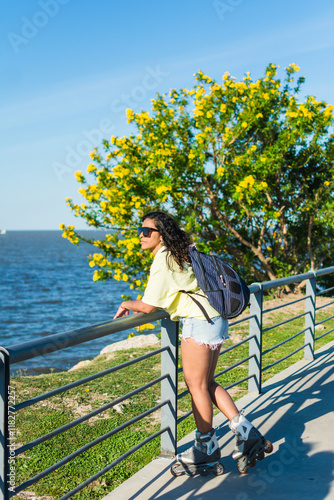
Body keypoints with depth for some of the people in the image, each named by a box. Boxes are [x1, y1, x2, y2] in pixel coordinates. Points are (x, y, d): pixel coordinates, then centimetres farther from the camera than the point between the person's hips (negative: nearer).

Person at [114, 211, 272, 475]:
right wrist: (139, 304, 22)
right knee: (206, 383, 15)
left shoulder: (163, 260, -12)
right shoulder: (179, 255, 17)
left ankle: (208, 448, 10)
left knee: (196, 384, 0)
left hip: (199, 322, -10)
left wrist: (128, 304, 5)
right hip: (215, 320, 10)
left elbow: (150, 306, -14)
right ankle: (244, 430, 15)